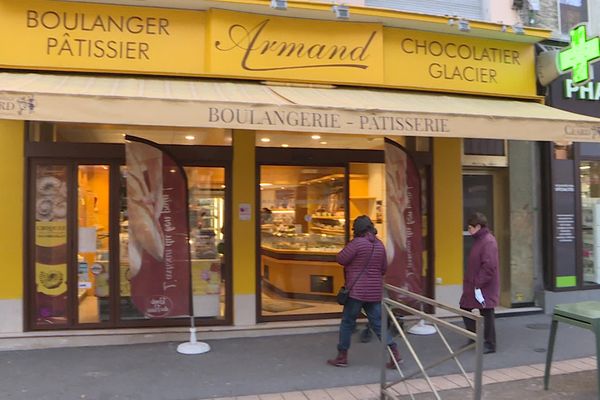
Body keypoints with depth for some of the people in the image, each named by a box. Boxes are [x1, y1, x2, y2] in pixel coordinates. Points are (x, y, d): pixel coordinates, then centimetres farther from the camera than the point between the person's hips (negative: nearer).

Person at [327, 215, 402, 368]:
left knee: (347, 323, 7)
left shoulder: (357, 243, -14)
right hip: (375, 291, 6)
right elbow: (384, 269, 14)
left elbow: (341, 259, -10)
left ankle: (342, 357, 15)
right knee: (377, 323, 12)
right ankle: (395, 353, 6)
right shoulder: (380, 245, 8)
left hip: (357, 291, -6)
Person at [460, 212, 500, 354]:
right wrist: (470, 283, 16)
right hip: (473, 285, 10)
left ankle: (490, 345, 17)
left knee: (486, 315, 3)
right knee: (465, 308, 15)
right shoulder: (479, 240, 11)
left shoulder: (489, 241, -19)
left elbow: (489, 266, -25)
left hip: (484, 288, -10)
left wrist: (479, 285, -24)